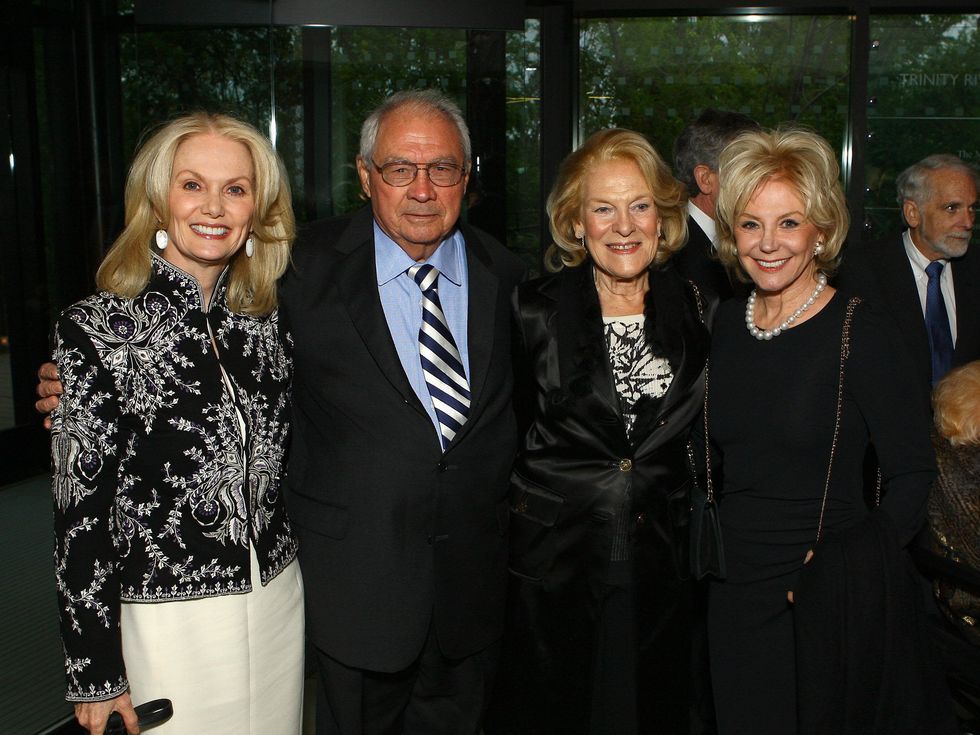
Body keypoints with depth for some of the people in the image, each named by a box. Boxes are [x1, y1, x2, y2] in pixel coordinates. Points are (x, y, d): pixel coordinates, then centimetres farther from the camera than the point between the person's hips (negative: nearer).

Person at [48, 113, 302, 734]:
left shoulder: (268, 317, 1)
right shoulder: (97, 329, -12)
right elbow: (81, 509, -11)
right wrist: (97, 673, -9)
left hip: (281, 603, 4)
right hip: (169, 619, -4)